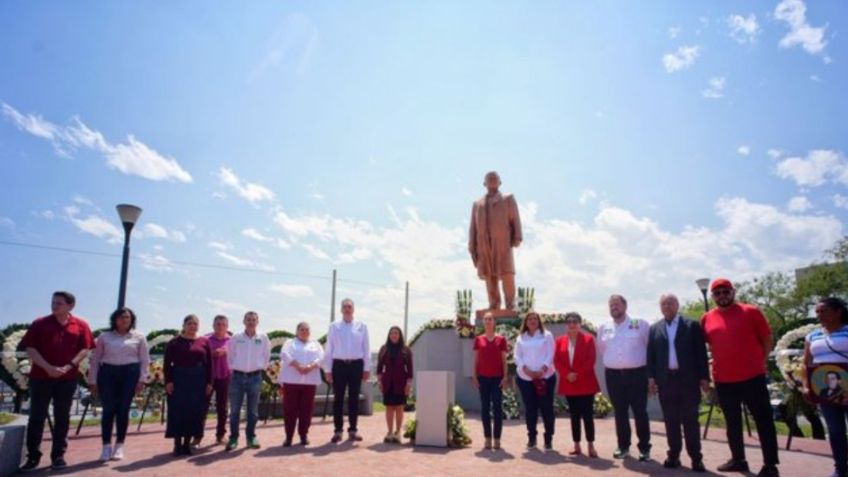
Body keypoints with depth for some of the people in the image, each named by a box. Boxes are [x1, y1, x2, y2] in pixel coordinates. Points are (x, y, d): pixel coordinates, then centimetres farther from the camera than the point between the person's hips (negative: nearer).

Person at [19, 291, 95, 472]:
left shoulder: (81, 325, 3)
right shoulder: (39, 324, 2)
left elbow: (85, 349, 0)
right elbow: (30, 348, -3)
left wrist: (67, 367, -14)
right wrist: (48, 367, -15)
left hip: (68, 378, 0)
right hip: (40, 376, 0)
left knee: (62, 417, 6)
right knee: (36, 416, 3)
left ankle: (58, 455, 14)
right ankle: (33, 456, 13)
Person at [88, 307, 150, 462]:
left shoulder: (138, 337, 7)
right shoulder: (104, 337, 8)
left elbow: (145, 360, 5)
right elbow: (95, 360, 9)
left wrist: (141, 379, -3)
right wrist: (92, 381, 5)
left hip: (130, 373, 0)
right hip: (108, 373, 0)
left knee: (123, 410, 2)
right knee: (108, 410, -2)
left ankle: (119, 446, 12)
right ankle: (106, 446, 8)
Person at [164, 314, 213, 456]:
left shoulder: (204, 342, 6)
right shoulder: (174, 342, 1)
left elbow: (209, 364, 6)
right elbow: (167, 364, 0)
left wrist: (209, 382, 2)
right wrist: (168, 381, -9)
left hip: (198, 381, 2)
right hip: (179, 380, -2)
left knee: (195, 412, 4)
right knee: (178, 411, -1)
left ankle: (187, 443, 16)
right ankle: (177, 444, 10)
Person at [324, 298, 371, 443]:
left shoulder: (361, 326, 5)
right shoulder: (334, 326, 4)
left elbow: (366, 348, 6)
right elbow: (329, 349, 3)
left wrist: (367, 368, 2)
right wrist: (327, 369, -1)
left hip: (356, 365, 1)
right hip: (339, 365, -1)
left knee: (354, 398, 7)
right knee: (338, 399, 3)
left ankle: (353, 430, 16)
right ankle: (337, 431, 11)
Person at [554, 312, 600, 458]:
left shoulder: (588, 339, -1)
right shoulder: (560, 341, 7)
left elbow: (590, 360, -8)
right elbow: (557, 361, 2)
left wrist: (578, 374, -14)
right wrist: (567, 374, -12)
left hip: (585, 383, -3)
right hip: (568, 384, 3)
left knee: (587, 415, -2)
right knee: (574, 415, 9)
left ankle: (591, 446, 5)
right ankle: (577, 445, 15)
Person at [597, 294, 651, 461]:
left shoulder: (640, 324, -4)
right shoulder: (603, 328, 7)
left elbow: (650, 346, 1)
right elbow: (601, 349, 19)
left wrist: (642, 361, 3)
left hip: (637, 373, -3)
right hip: (613, 375, 3)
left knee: (640, 411, 2)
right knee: (620, 412, 10)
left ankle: (644, 448, 12)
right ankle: (623, 446, 20)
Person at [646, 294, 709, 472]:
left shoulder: (692, 325, 3)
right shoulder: (655, 329, 10)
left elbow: (701, 352, 0)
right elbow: (651, 355, 7)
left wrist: (704, 377, -5)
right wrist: (651, 377, 0)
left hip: (688, 379, -2)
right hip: (666, 379, 2)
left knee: (690, 420, 3)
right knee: (671, 420, 7)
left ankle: (696, 458, 10)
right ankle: (674, 455, 15)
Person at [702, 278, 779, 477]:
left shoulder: (751, 312, -4)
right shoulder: (707, 318, 4)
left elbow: (767, 341, 2)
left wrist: (759, 362, 1)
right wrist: (707, 373, 11)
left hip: (752, 377, -3)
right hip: (723, 380, 4)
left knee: (764, 421, 3)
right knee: (732, 423, 15)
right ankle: (738, 459, 28)